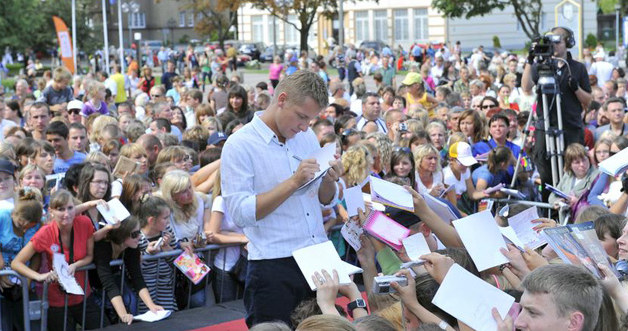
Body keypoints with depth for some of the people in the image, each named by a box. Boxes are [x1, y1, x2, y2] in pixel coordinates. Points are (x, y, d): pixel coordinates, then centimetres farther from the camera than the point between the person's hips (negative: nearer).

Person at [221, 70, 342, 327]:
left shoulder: (307, 137, 11)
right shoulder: (240, 146, -9)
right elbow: (241, 213, -18)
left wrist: (329, 179, -6)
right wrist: (293, 183, -22)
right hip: (274, 268, -6)